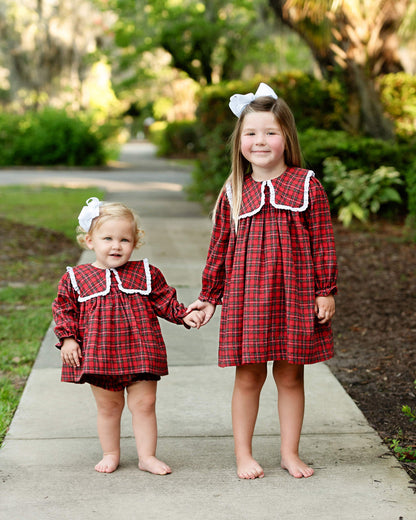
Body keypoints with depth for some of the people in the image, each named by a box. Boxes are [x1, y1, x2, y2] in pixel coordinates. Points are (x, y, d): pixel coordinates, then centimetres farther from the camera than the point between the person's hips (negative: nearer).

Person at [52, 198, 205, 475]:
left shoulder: (146, 273, 2)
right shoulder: (76, 278, 0)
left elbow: (165, 301, 9)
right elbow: (63, 309, 5)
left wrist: (185, 315, -5)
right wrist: (67, 338, -4)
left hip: (140, 352, 0)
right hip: (99, 354, 0)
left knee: (144, 403, 4)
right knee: (108, 406, 11)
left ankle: (147, 456, 16)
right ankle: (111, 454, 27)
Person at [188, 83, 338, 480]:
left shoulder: (306, 186, -1)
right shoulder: (233, 193, 3)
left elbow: (322, 242, 2)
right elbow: (219, 249, 10)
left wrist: (326, 291, 0)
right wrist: (208, 297, 11)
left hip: (295, 294, 0)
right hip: (245, 295, 1)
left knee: (290, 375, 9)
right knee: (248, 376, 6)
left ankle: (290, 452, 23)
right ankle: (243, 455, 18)